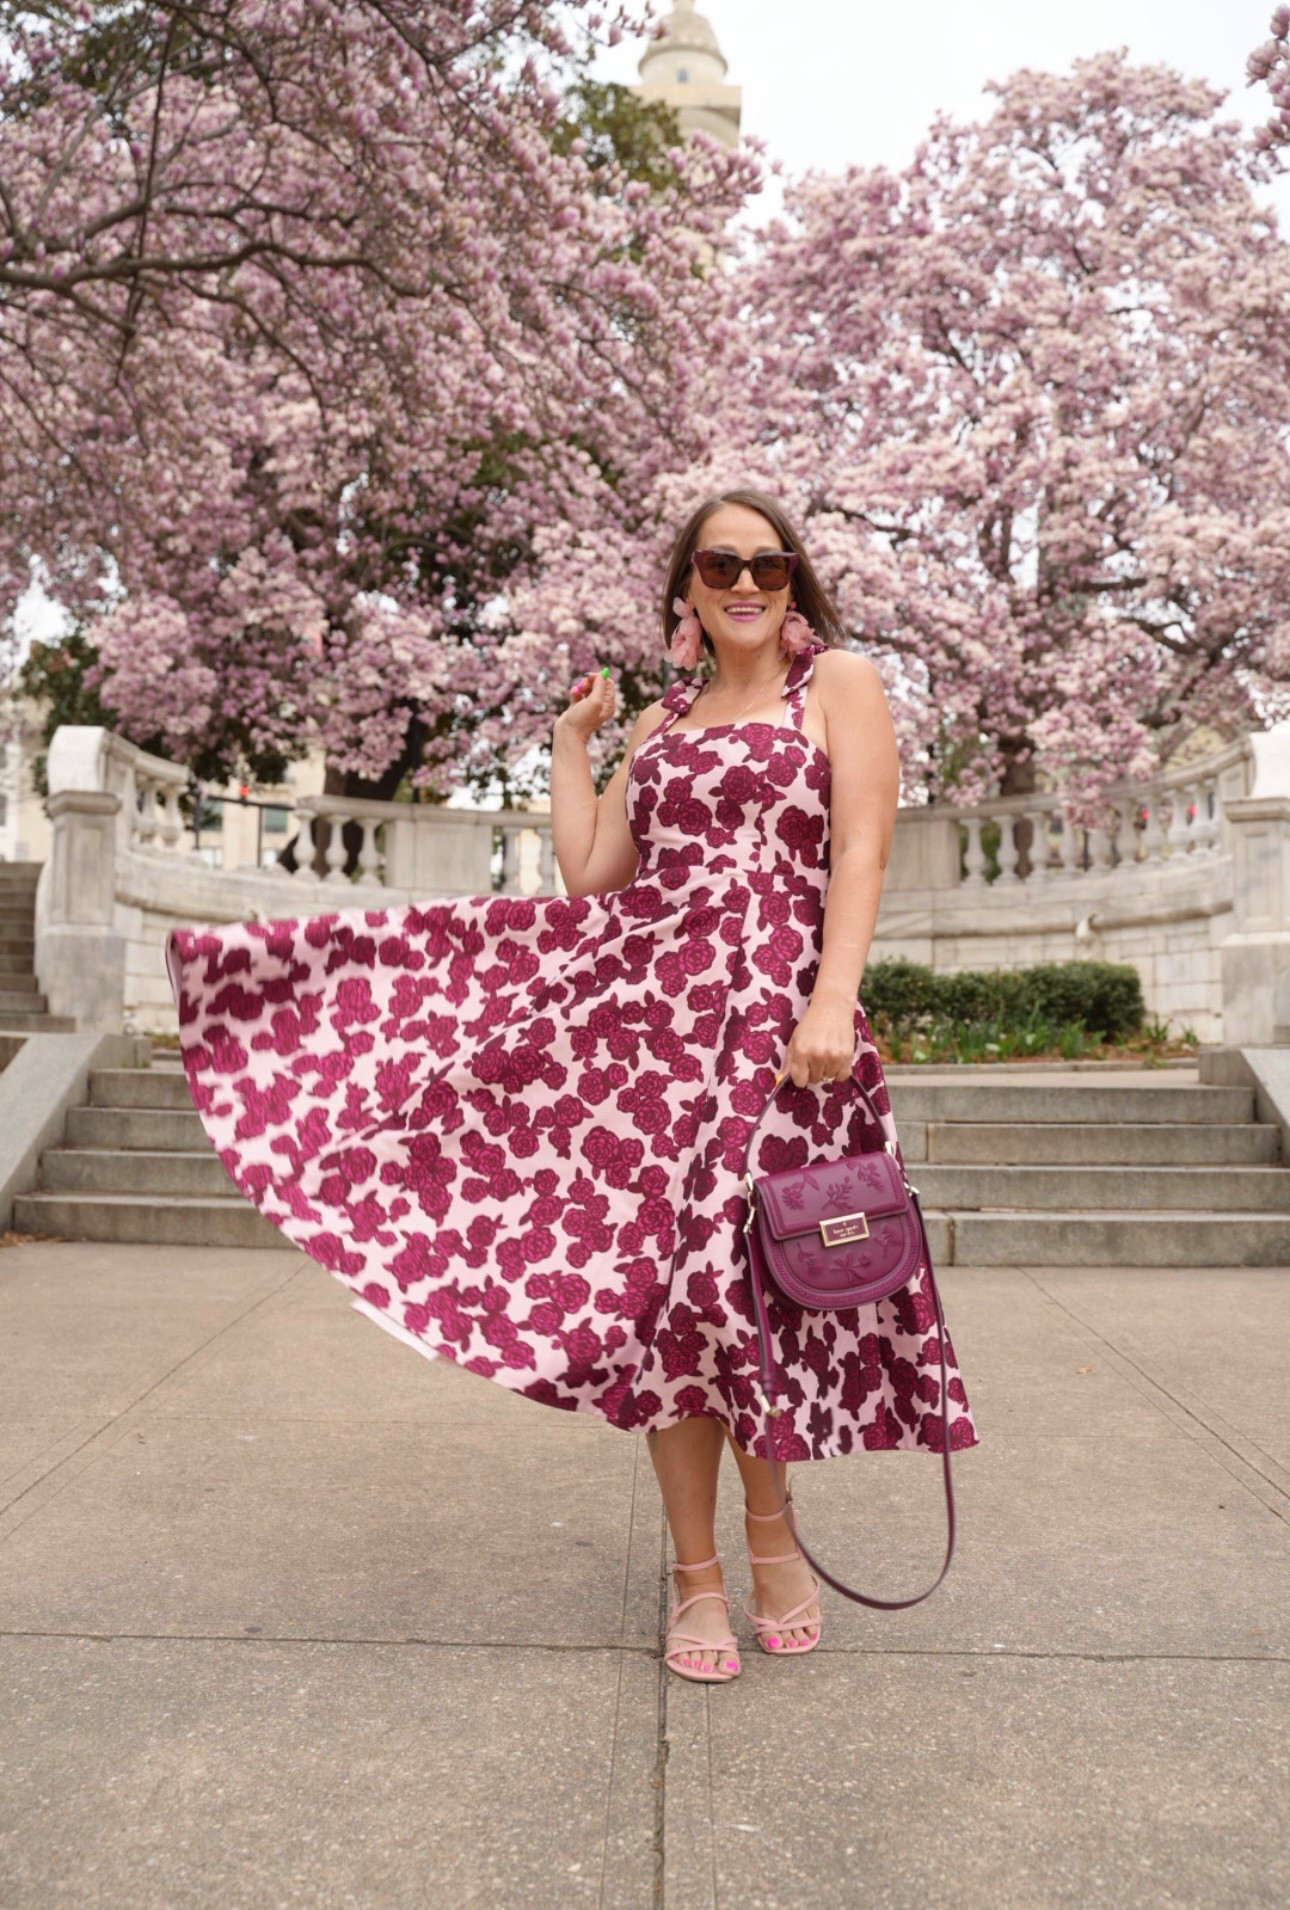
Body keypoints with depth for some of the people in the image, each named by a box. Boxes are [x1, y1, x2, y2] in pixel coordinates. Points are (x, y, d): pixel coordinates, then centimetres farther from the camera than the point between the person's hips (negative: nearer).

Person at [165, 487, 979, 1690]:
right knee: (659, 1278, 1)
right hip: (647, 1006, 4)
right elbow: (587, 876, 13)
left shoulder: (838, 683, 8)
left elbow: (862, 846, -4)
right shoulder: (658, 723, 21)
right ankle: (696, 1570, 17)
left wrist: (832, 1002, -16)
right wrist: (570, 739, 19)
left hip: (777, 1010, -4)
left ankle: (768, 1523, 24)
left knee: (736, 1273, -5)